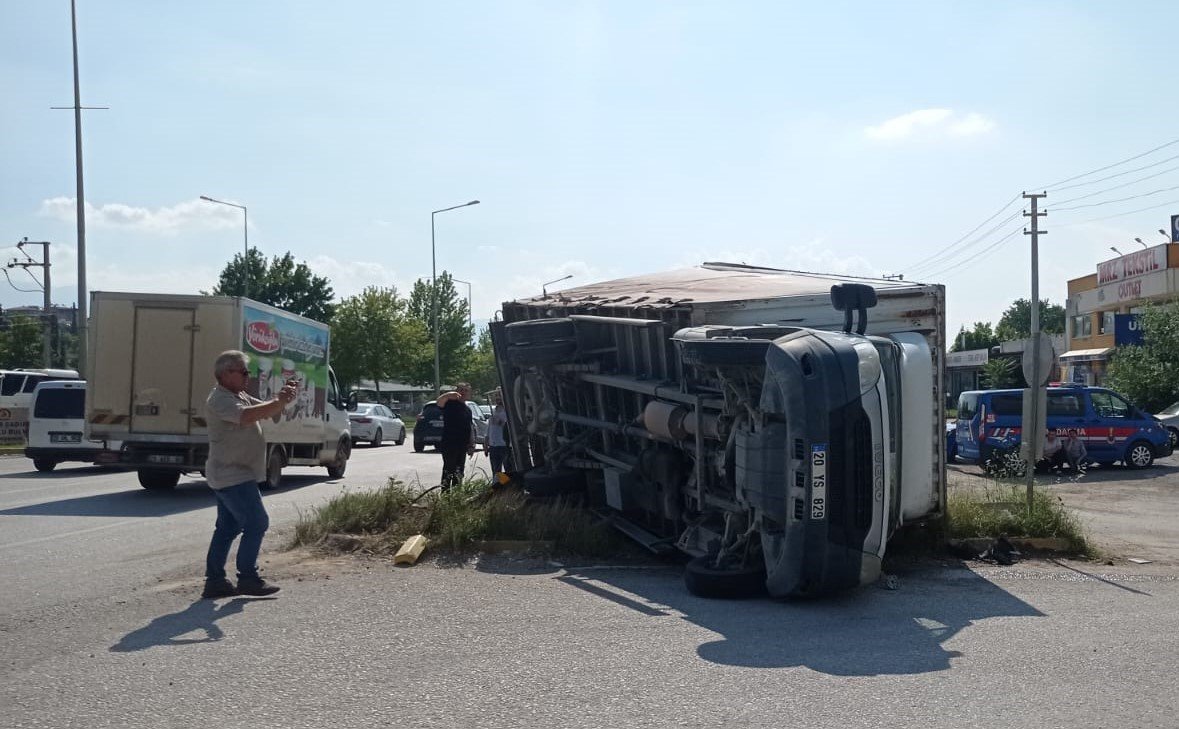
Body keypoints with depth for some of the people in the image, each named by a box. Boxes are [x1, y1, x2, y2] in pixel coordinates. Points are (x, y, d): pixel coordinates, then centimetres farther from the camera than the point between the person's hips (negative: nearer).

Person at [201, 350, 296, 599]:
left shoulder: (240, 396, 17)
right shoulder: (220, 399, -15)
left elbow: (265, 410, 16)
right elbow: (247, 416, -33)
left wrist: (282, 398, -4)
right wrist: (279, 401, -31)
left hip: (231, 476, 11)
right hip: (233, 476, -11)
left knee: (227, 528, 12)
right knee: (257, 523, -8)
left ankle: (214, 581, 16)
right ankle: (248, 578, -2)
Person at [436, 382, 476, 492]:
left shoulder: (467, 409, 16)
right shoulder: (450, 403, -6)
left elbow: (470, 427, 22)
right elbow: (439, 402, -29)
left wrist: (472, 445, 16)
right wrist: (448, 395, -52)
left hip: (462, 445, 7)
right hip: (449, 444, -7)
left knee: (459, 471, 13)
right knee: (448, 469, -12)